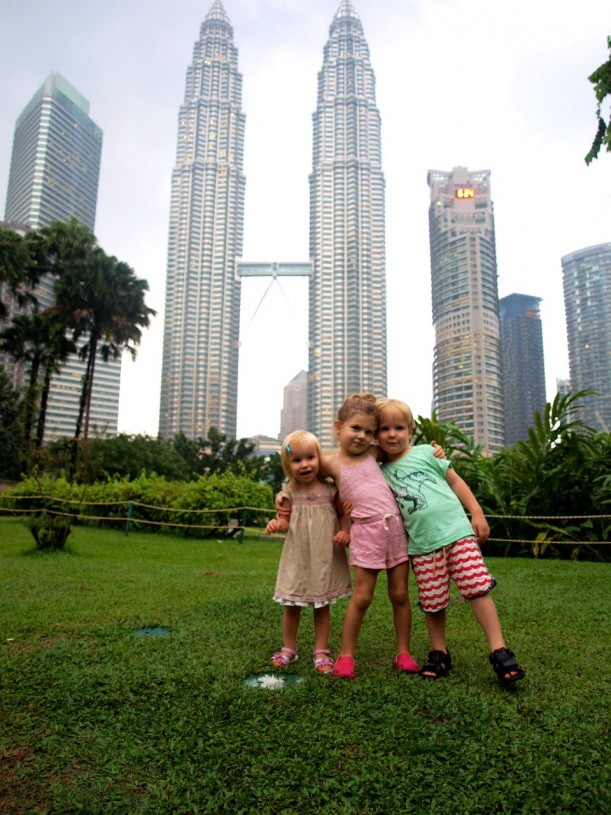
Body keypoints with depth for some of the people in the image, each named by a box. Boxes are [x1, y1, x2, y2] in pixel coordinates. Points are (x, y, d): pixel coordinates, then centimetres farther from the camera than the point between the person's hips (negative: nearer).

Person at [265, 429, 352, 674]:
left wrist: (345, 532, -13)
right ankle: (288, 649, 29)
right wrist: (276, 524, -26)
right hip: (297, 558, 1)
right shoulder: (289, 494, -4)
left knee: (322, 606, 11)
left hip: (324, 558, -1)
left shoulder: (330, 490, -5)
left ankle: (321, 651, 24)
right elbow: (285, 520, -4)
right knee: (291, 606, 11)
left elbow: (343, 514, 4)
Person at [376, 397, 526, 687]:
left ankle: (499, 651, 3)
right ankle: (439, 653, 26)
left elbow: (455, 481, 7)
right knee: (433, 603, 5)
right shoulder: (380, 474, 8)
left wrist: (477, 514, 2)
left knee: (478, 588, -7)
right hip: (422, 544, 2)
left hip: (456, 530, -1)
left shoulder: (426, 453, 4)